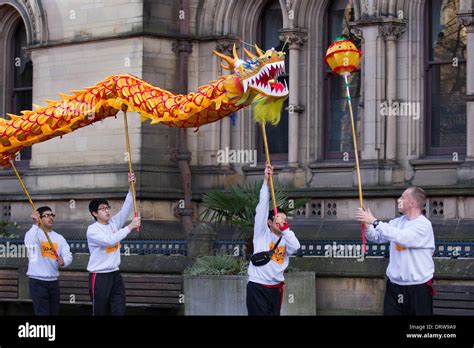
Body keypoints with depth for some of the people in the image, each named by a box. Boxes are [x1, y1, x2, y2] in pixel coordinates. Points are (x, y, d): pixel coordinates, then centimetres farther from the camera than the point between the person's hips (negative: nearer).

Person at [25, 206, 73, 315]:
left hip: (53, 281, 6)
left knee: (54, 312, 11)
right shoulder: (32, 233, -5)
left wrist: (63, 261, -22)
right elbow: (31, 242, -29)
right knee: (42, 313, -10)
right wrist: (36, 224, -36)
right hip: (37, 281, -6)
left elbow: (68, 256, 1)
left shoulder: (59, 237, 11)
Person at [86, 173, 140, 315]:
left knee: (119, 311, 2)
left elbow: (126, 209, 0)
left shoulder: (113, 223, 8)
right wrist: (130, 227, -23)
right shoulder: (92, 230, -11)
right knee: (100, 311, 0)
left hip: (115, 274, 6)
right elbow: (110, 240, -25)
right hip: (99, 276, -6)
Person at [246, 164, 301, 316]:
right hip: (258, 287, -5)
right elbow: (262, 208, -6)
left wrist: (284, 227, -12)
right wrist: (266, 181, -11)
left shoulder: (285, 239, 12)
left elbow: (296, 246, -10)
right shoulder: (262, 233, 2)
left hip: (276, 289, 5)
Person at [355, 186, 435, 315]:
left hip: (419, 287, -6)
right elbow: (376, 237, 8)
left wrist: (374, 221, -24)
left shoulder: (423, 225, -13)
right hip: (394, 285, 6)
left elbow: (400, 237, -26)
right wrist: (366, 223, -10)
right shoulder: (397, 222, 9)